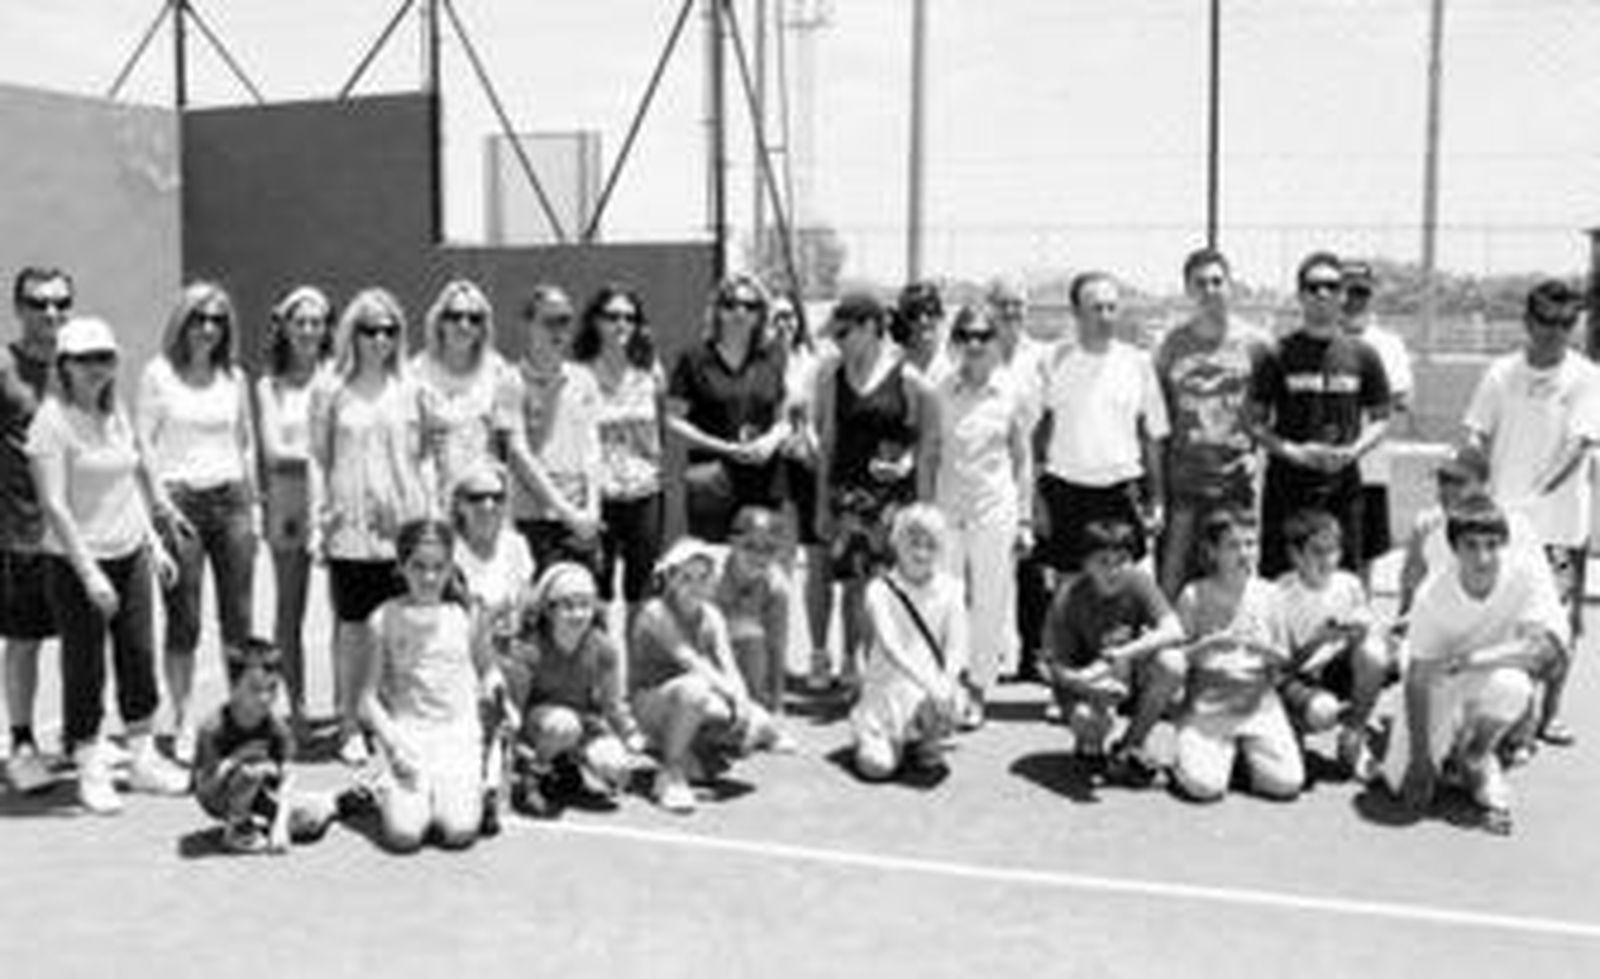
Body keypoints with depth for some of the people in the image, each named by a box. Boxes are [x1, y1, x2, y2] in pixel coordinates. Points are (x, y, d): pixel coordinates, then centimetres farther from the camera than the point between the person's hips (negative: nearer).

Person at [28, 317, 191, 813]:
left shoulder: (116, 412, 7)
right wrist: (89, 571, -20)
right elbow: (53, 505, -17)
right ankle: (90, 769, 16)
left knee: (140, 655, 10)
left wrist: (155, 543, 15)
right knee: (85, 666, 3)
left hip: (130, 553, 6)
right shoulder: (52, 420, -13)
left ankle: (144, 757, 23)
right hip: (76, 562, -6)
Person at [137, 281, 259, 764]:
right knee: (183, 622, 0)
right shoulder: (159, 373, -1)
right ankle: (184, 723, 10)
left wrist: (251, 502, 11)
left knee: (238, 618, 5)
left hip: (230, 499, 3)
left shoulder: (234, 378, 9)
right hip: (179, 501, -3)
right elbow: (143, 442, -2)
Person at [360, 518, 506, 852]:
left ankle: (470, 789, 16)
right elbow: (368, 697, 1)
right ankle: (395, 795, 16)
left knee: (459, 832, -18)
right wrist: (393, 744, -12)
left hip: (459, 732, 1)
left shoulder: (465, 615, 4)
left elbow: (487, 667, 19)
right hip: (407, 731, 0)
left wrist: (492, 685, -3)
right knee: (403, 835, -18)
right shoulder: (386, 619, 0)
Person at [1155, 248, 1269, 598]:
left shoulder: (1254, 343, 3)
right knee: (1170, 586, 0)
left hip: (1234, 481, 0)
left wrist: (1258, 453, -6)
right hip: (1181, 483, 0)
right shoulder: (1172, 345, 4)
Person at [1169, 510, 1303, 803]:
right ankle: (1192, 754, 12)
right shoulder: (1194, 596, -2)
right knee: (1204, 785, -24)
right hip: (1207, 702, -2)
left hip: (1259, 701, 2)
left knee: (1287, 782, -17)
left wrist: (1264, 649, -12)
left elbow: (1284, 658, 10)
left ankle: (1249, 752, 14)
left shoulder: (1266, 594, 4)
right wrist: (1210, 645, -19)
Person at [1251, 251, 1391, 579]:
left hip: (1343, 484, 2)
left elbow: (1380, 420, 11)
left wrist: (1353, 451, -7)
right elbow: (1255, 422, 0)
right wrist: (1292, 452, -15)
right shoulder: (1278, 355, 0)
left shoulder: (1362, 356, 6)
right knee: (1276, 576, -1)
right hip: (1287, 483, -2)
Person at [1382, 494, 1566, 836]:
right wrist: (1420, 758, -19)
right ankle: (1451, 749, 23)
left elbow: (1550, 647, -30)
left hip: (1500, 675, 0)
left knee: (1512, 685, -36)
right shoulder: (1433, 595, -23)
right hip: (1445, 688, 0)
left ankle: (1476, 758, -6)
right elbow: (1418, 678, -18)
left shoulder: (1526, 575, -23)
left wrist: (1477, 658, -33)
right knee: (1401, 781, -11)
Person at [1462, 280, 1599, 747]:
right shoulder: (1501, 373, 3)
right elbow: (1477, 437, 5)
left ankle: (1549, 714, 17)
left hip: (1560, 520, -1)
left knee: (1560, 622, 3)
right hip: (1500, 517, 1)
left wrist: (1537, 493, -22)